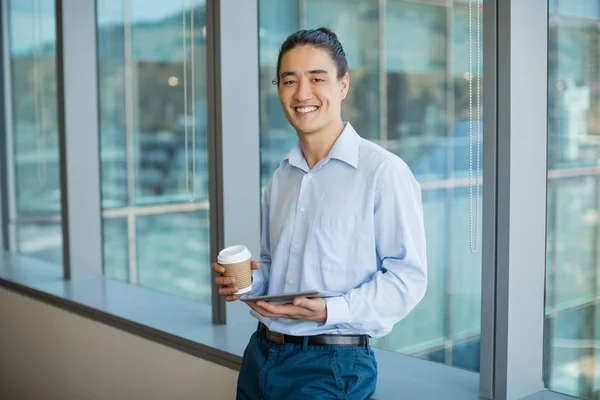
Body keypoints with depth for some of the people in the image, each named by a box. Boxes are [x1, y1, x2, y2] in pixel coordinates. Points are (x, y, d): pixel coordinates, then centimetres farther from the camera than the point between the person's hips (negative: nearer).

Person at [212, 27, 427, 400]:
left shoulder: (384, 172, -13)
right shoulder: (281, 179, 10)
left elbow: (407, 276, -15)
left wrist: (330, 311, -25)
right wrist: (248, 281, 1)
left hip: (331, 367, -7)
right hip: (261, 355, 7)